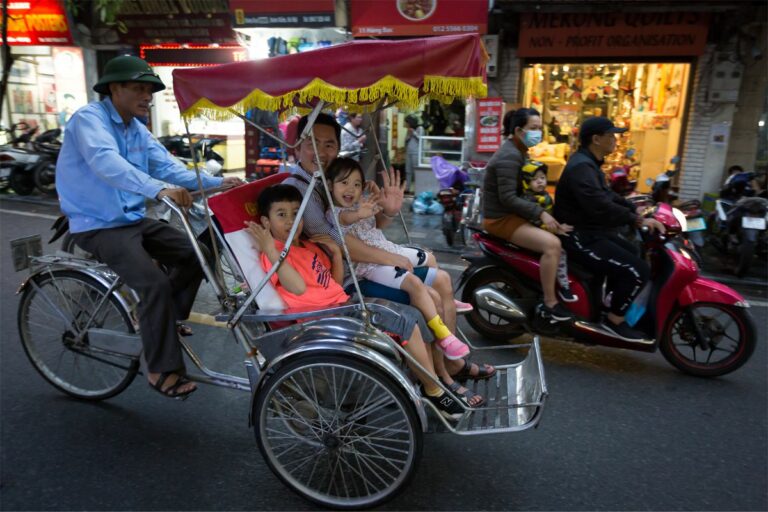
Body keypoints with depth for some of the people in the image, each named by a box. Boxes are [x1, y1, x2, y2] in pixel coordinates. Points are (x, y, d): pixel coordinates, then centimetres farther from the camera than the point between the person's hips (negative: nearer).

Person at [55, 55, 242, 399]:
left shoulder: (137, 130, 11)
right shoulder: (89, 119, -15)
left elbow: (168, 167, 1)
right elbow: (106, 163, -36)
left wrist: (216, 183, -14)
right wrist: (160, 189, -52)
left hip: (133, 219, 8)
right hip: (98, 226, -8)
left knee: (196, 255, -1)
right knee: (155, 283, -24)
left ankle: (163, 321, 17)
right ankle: (162, 371, -11)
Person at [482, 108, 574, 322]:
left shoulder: (517, 152, 15)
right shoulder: (510, 156, -18)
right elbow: (507, 197, -25)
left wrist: (542, 212, 6)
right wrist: (541, 213, -26)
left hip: (511, 214, 11)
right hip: (501, 218, -11)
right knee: (552, 244, -25)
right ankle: (550, 304, -15)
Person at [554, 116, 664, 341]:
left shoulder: (589, 163, 15)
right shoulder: (581, 167, -21)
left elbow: (609, 196, 20)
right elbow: (602, 207, -31)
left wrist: (637, 210, 8)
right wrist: (638, 220, -27)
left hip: (590, 232, 11)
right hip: (581, 237, -11)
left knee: (634, 255, 24)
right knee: (638, 270, -17)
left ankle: (608, 302, 30)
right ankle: (614, 320, -2)